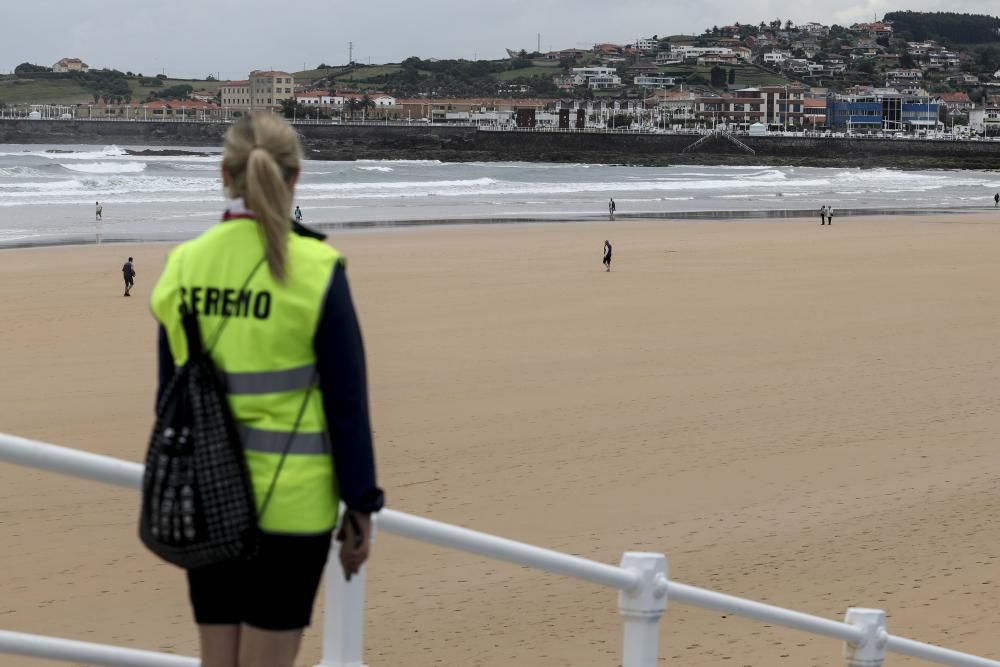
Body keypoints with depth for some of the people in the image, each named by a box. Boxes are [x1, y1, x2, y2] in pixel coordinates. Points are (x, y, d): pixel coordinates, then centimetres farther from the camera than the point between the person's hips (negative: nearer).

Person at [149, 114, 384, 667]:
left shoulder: (183, 266, 1)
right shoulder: (315, 271, -10)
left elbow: (169, 394, 8)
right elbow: (346, 400, -8)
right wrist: (360, 507, 0)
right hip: (289, 499, -4)